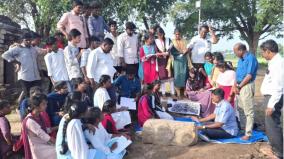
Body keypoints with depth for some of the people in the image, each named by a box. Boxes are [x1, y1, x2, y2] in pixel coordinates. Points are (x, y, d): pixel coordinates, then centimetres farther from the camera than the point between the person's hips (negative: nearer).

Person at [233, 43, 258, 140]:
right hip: (239, 86, 9)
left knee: (248, 111, -3)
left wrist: (239, 86, -11)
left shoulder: (251, 58, -15)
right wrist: (235, 85, 1)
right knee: (241, 108, 19)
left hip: (246, 86, -9)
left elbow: (249, 76, -19)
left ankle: (248, 133, 1)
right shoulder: (241, 59, 13)